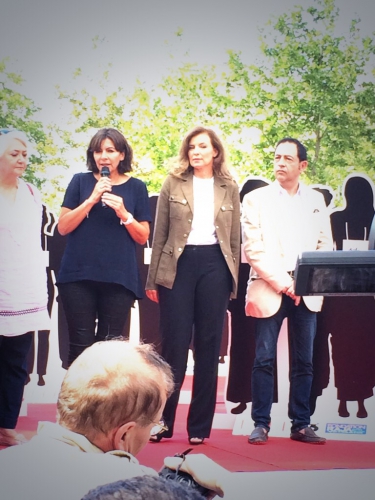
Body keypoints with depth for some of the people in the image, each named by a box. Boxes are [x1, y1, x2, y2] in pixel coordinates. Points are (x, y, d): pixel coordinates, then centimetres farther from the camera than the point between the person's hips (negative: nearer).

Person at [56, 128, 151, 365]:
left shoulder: (136, 187, 6)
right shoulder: (80, 181, 6)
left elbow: (143, 237, 6)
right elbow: (63, 227, 0)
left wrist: (124, 214, -11)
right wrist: (92, 199, -11)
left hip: (119, 278, 0)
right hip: (78, 276, 0)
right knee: (80, 345, -2)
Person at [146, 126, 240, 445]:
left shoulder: (229, 189, 9)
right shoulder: (173, 184, 6)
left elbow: (235, 239, 10)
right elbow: (160, 235, 6)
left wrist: (234, 282, 4)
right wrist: (153, 280, 2)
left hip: (215, 266, 1)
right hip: (178, 265, -1)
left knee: (208, 349, 4)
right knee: (174, 346, -1)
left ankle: (200, 427, 10)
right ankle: (162, 422, 7)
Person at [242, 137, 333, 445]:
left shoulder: (316, 200, 12)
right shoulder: (256, 199, 3)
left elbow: (325, 246, 10)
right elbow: (253, 249, -5)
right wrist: (282, 283, -12)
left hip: (306, 293, 3)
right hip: (269, 290, -2)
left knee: (304, 362, 4)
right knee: (264, 360, -3)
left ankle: (301, 425, 11)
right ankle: (261, 424, 4)